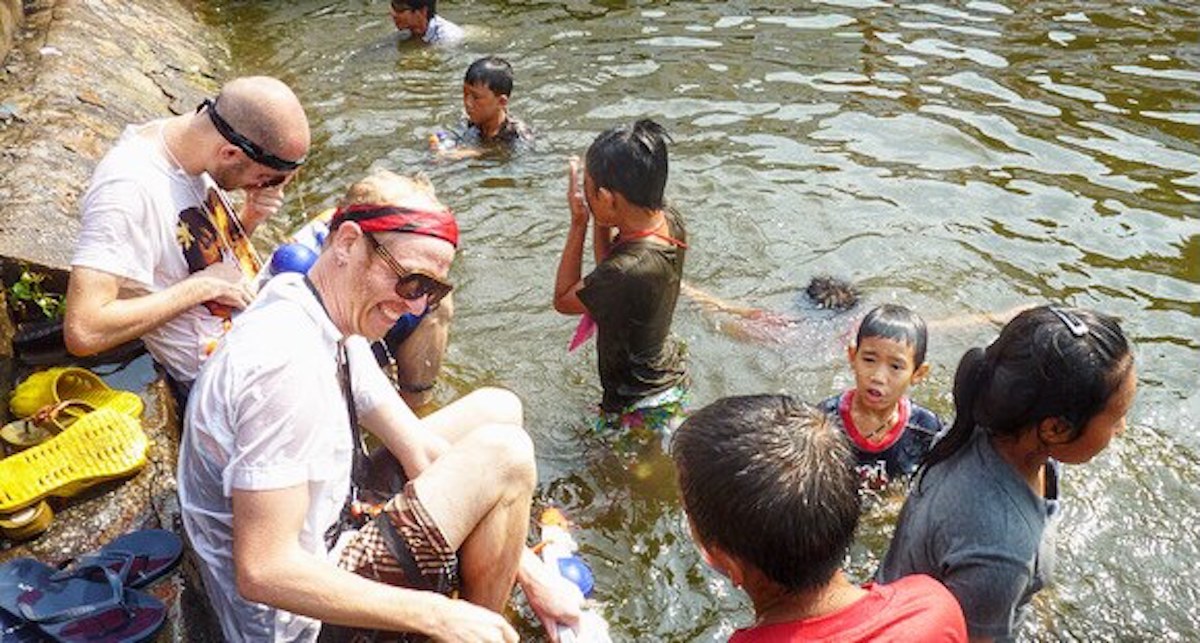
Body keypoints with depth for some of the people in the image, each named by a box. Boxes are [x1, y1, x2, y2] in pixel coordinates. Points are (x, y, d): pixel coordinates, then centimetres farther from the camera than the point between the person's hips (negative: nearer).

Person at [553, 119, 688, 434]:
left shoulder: (628, 272, -38)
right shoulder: (670, 221, -13)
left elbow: (563, 299, -16)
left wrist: (578, 224, -18)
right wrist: (599, 222, -9)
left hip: (640, 406, -9)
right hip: (669, 373, 9)